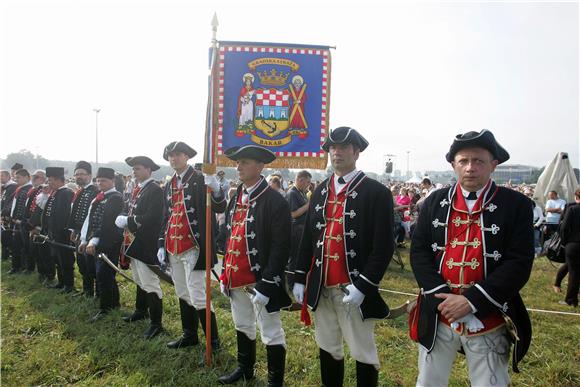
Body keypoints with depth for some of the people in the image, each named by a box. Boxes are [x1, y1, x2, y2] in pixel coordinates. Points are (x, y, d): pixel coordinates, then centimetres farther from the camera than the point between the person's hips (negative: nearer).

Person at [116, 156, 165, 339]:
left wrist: (126, 221, -18)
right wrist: (125, 221, 0)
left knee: (150, 284, -3)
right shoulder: (136, 189, 13)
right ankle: (141, 311, 41)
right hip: (134, 243, 9)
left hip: (146, 246, -9)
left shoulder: (155, 190, -15)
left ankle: (156, 323, 6)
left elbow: (150, 219, -24)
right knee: (139, 281, 23)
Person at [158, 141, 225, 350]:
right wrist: (162, 245, 12)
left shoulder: (200, 180, -9)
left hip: (192, 247, -7)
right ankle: (189, 335, 32)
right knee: (183, 294, 17)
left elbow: (220, 209, -17)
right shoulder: (169, 186, 12)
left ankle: (213, 341, 8)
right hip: (173, 248, 8)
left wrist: (216, 190, -37)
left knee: (197, 296, -5)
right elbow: (166, 217, 17)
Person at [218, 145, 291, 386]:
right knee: (242, 326, 25)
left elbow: (281, 247, -18)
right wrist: (225, 274, 13)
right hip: (236, 280, 8)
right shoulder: (236, 198, 8)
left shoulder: (275, 201, -16)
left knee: (271, 334, 8)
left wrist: (266, 284, -21)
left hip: (259, 281, -8)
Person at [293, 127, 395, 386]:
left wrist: (363, 286, -19)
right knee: (327, 349, 19)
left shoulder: (377, 193, -9)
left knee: (363, 353, 10)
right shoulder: (320, 192, 9)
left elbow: (384, 246, -13)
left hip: (353, 290, -5)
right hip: (321, 289, 5)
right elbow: (308, 238, 12)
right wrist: (299, 279, 9)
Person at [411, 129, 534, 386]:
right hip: (438, 316, 2)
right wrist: (443, 298, -13)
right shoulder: (435, 202, 2)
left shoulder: (517, 205, -5)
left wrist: (471, 301, -19)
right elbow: (419, 252, -1)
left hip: (489, 322, -2)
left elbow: (519, 265, -11)